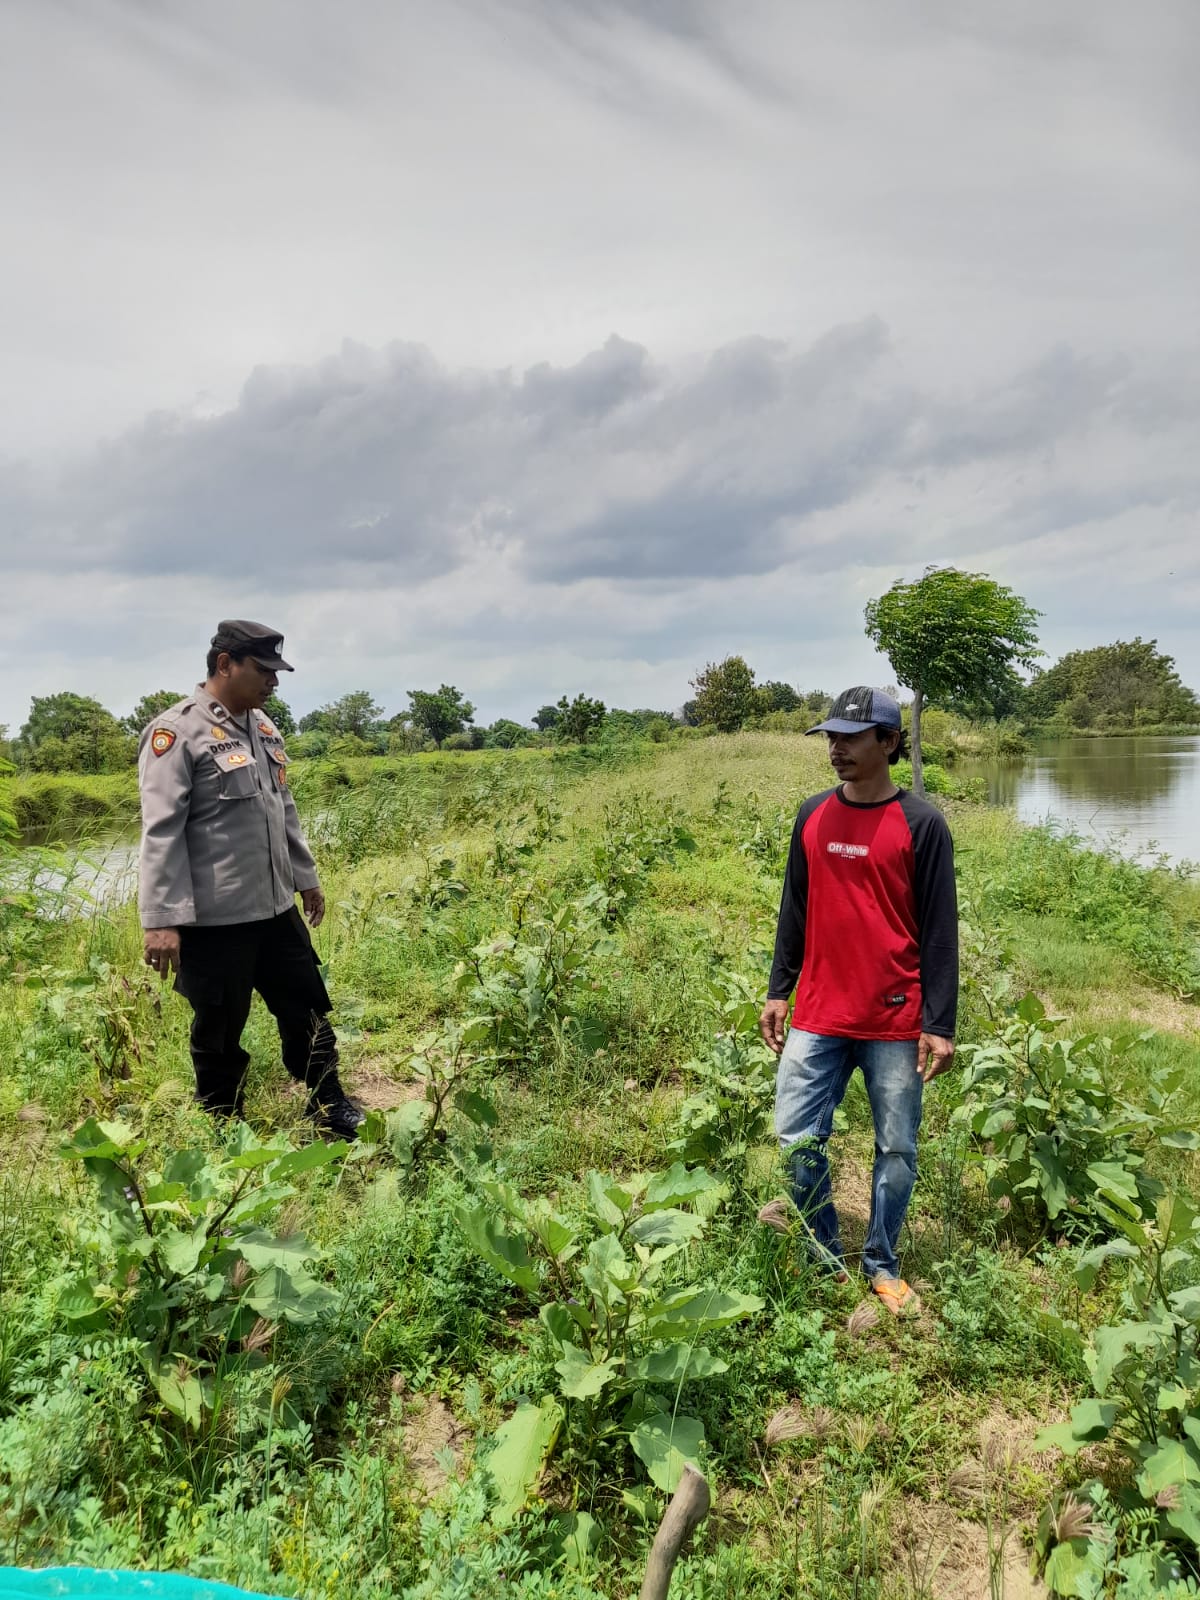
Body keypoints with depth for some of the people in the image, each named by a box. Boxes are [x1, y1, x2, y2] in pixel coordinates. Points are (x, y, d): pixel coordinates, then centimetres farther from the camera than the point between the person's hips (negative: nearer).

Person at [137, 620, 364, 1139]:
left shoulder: (262, 726, 11)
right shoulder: (177, 732, -14)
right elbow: (161, 832, -18)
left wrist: (305, 876, 23)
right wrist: (162, 919, -21)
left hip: (276, 908, 8)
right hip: (214, 920, -7)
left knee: (307, 1008, 16)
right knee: (219, 1033, 10)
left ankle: (330, 1108, 33)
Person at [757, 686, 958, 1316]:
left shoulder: (920, 823, -7)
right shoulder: (813, 815, 6)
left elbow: (940, 929, -6)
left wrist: (940, 1024, -8)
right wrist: (779, 991, 10)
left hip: (895, 1022, -3)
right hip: (818, 1017, 4)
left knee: (897, 1149, 8)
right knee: (798, 1138, 3)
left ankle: (882, 1265, 28)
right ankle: (825, 1258, 25)